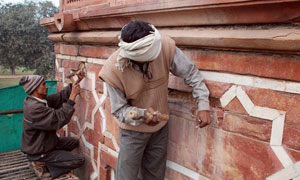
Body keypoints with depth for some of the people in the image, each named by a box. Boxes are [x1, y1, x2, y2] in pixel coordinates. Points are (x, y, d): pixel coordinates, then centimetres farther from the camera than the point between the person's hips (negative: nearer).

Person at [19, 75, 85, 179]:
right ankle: (41, 164, 0)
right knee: (79, 160, -7)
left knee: (74, 142, 21)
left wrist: (75, 84, -12)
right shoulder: (34, 108, -32)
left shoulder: (40, 99, -3)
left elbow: (59, 97, -3)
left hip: (44, 142, 10)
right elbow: (59, 119, -34)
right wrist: (72, 97, -31)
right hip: (38, 153, -9)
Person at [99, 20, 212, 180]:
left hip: (160, 126, 3)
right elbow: (119, 110, -17)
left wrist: (203, 105, -16)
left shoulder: (164, 46, -26)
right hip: (133, 130, -2)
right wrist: (142, 114, -36)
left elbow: (190, 72, -12)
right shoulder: (113, 70, -28)